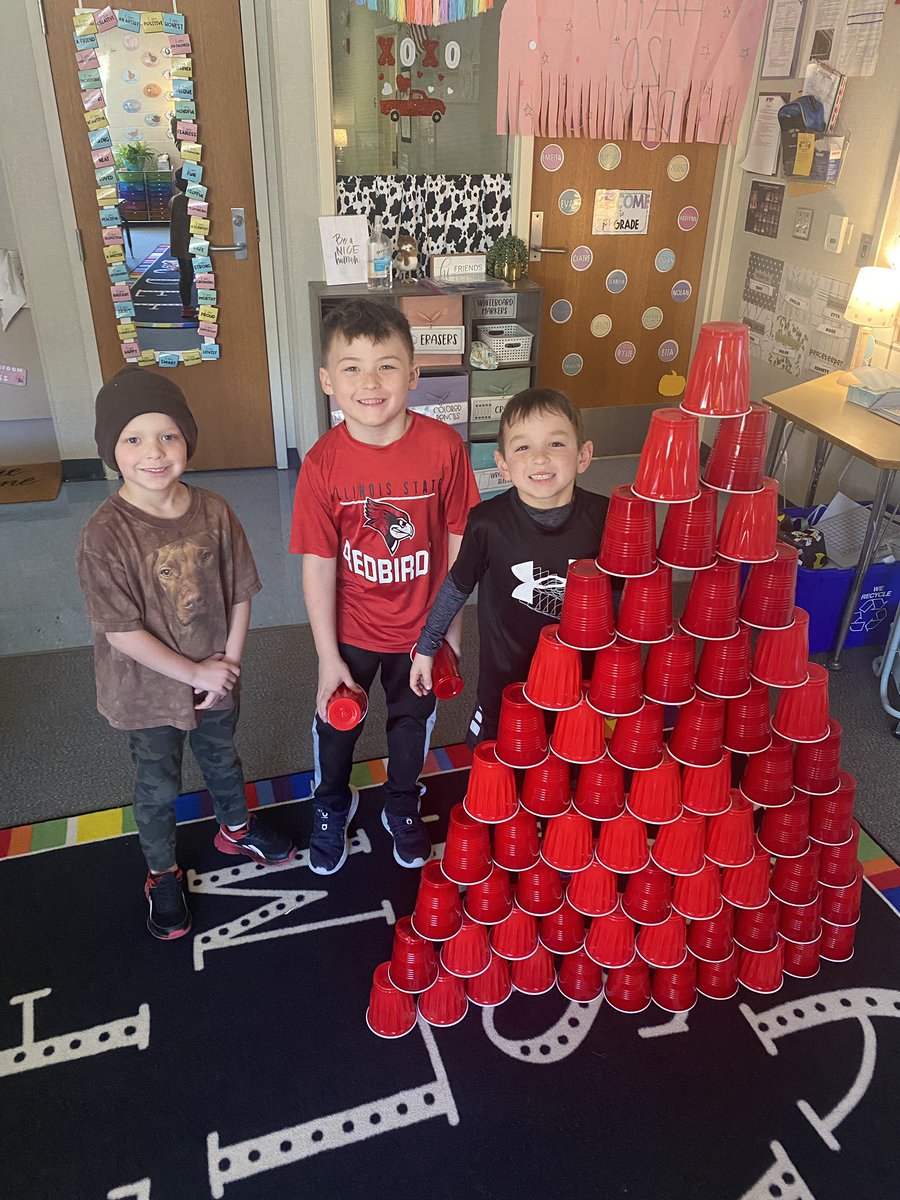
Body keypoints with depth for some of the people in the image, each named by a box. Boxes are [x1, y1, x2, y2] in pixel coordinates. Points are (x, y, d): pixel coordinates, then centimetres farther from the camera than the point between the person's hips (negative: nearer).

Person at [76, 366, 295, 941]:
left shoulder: (213, 511, -13)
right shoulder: (105, 535, -25)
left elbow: (240, 594, -5)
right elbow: (122, 631, -23)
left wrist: (228, 664, -10)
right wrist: (195, 673, -18)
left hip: (216, 679, 4)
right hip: (149, 693, -3)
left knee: (223, 760, 27)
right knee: (159, 787, 18)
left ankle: (236, 828, 56)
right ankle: (163, 874, 44)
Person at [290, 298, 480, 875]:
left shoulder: (444, 447, -20)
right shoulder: (323, 463, -20)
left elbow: (458, 541, -9)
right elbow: (319, 564, -15)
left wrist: (451, 625, -2)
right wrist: (328, 657, -12)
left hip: (421, 626, 1)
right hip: (350, 630, 0)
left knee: (413, 719, 23)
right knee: (336, 723, 21)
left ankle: (402, 807, 53)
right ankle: (332, 806, 53)